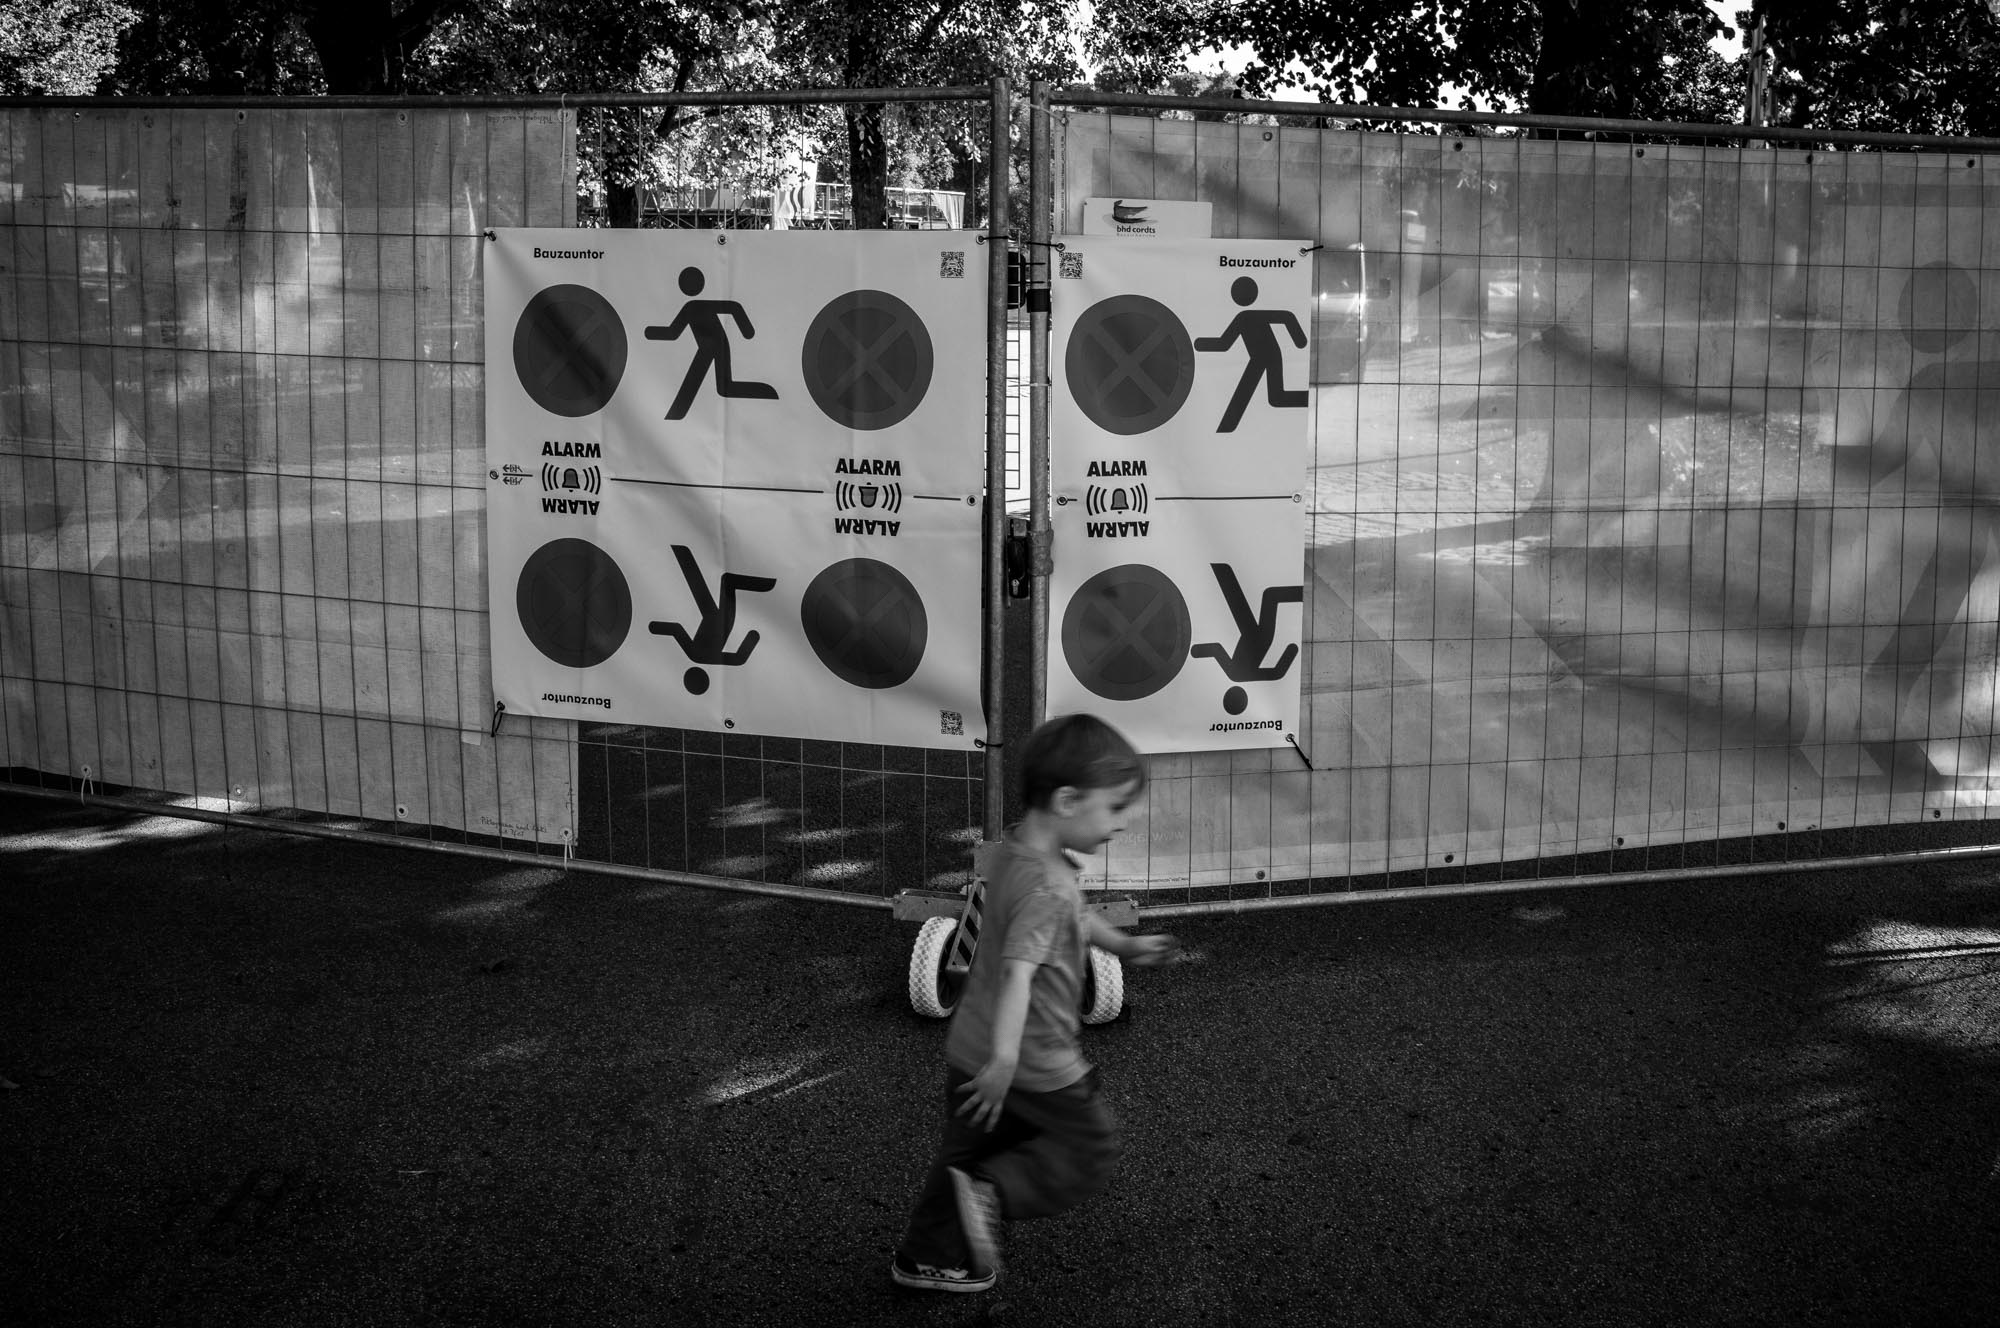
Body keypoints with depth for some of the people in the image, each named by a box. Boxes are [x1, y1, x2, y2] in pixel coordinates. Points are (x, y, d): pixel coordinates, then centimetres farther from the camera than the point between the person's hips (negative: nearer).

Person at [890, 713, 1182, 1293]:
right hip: (1038, 1065, -8)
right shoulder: (1045, 887, -28)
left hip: (970, 1046, 9)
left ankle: (926, 1256, 31)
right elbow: (1018, 969, -40)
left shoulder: (1010, 854, 3)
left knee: (967, 1149, 21)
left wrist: (1125, 945, 28)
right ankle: (993, 1191, -6)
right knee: (1090, 1150, 10)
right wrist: (1005, 1059, -49)